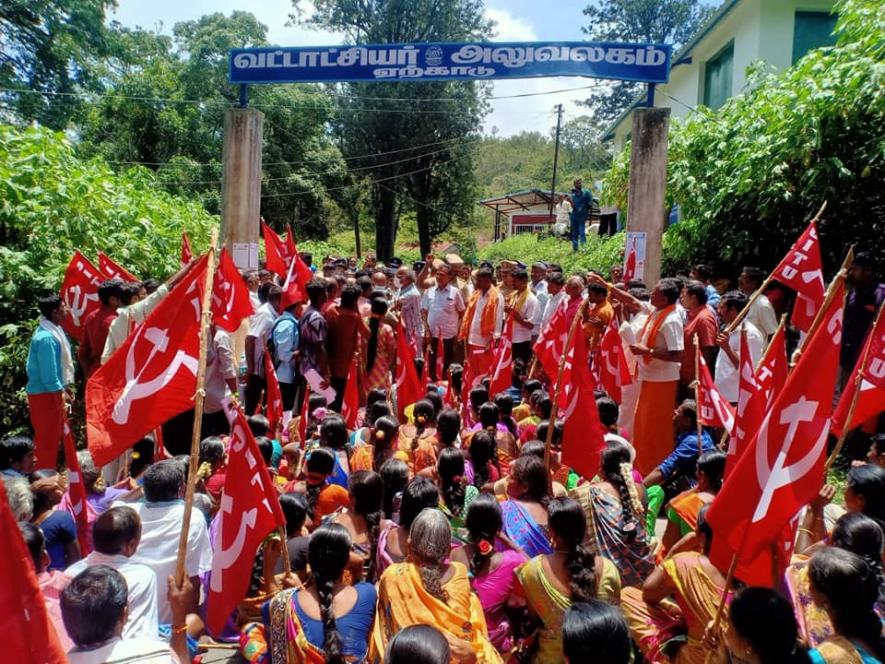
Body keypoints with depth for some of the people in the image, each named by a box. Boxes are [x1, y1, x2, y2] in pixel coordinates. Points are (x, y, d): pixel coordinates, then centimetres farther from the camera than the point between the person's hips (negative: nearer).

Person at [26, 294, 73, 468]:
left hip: (52, 392, 10)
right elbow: (48, 371, -23)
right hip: (44, 394, -10)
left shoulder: (53, 331, 9)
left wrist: (65, 387, 17)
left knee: (54, 437, 18)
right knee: (47, 439, -1)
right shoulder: (45, 337, -22)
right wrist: (60, 392, -17)